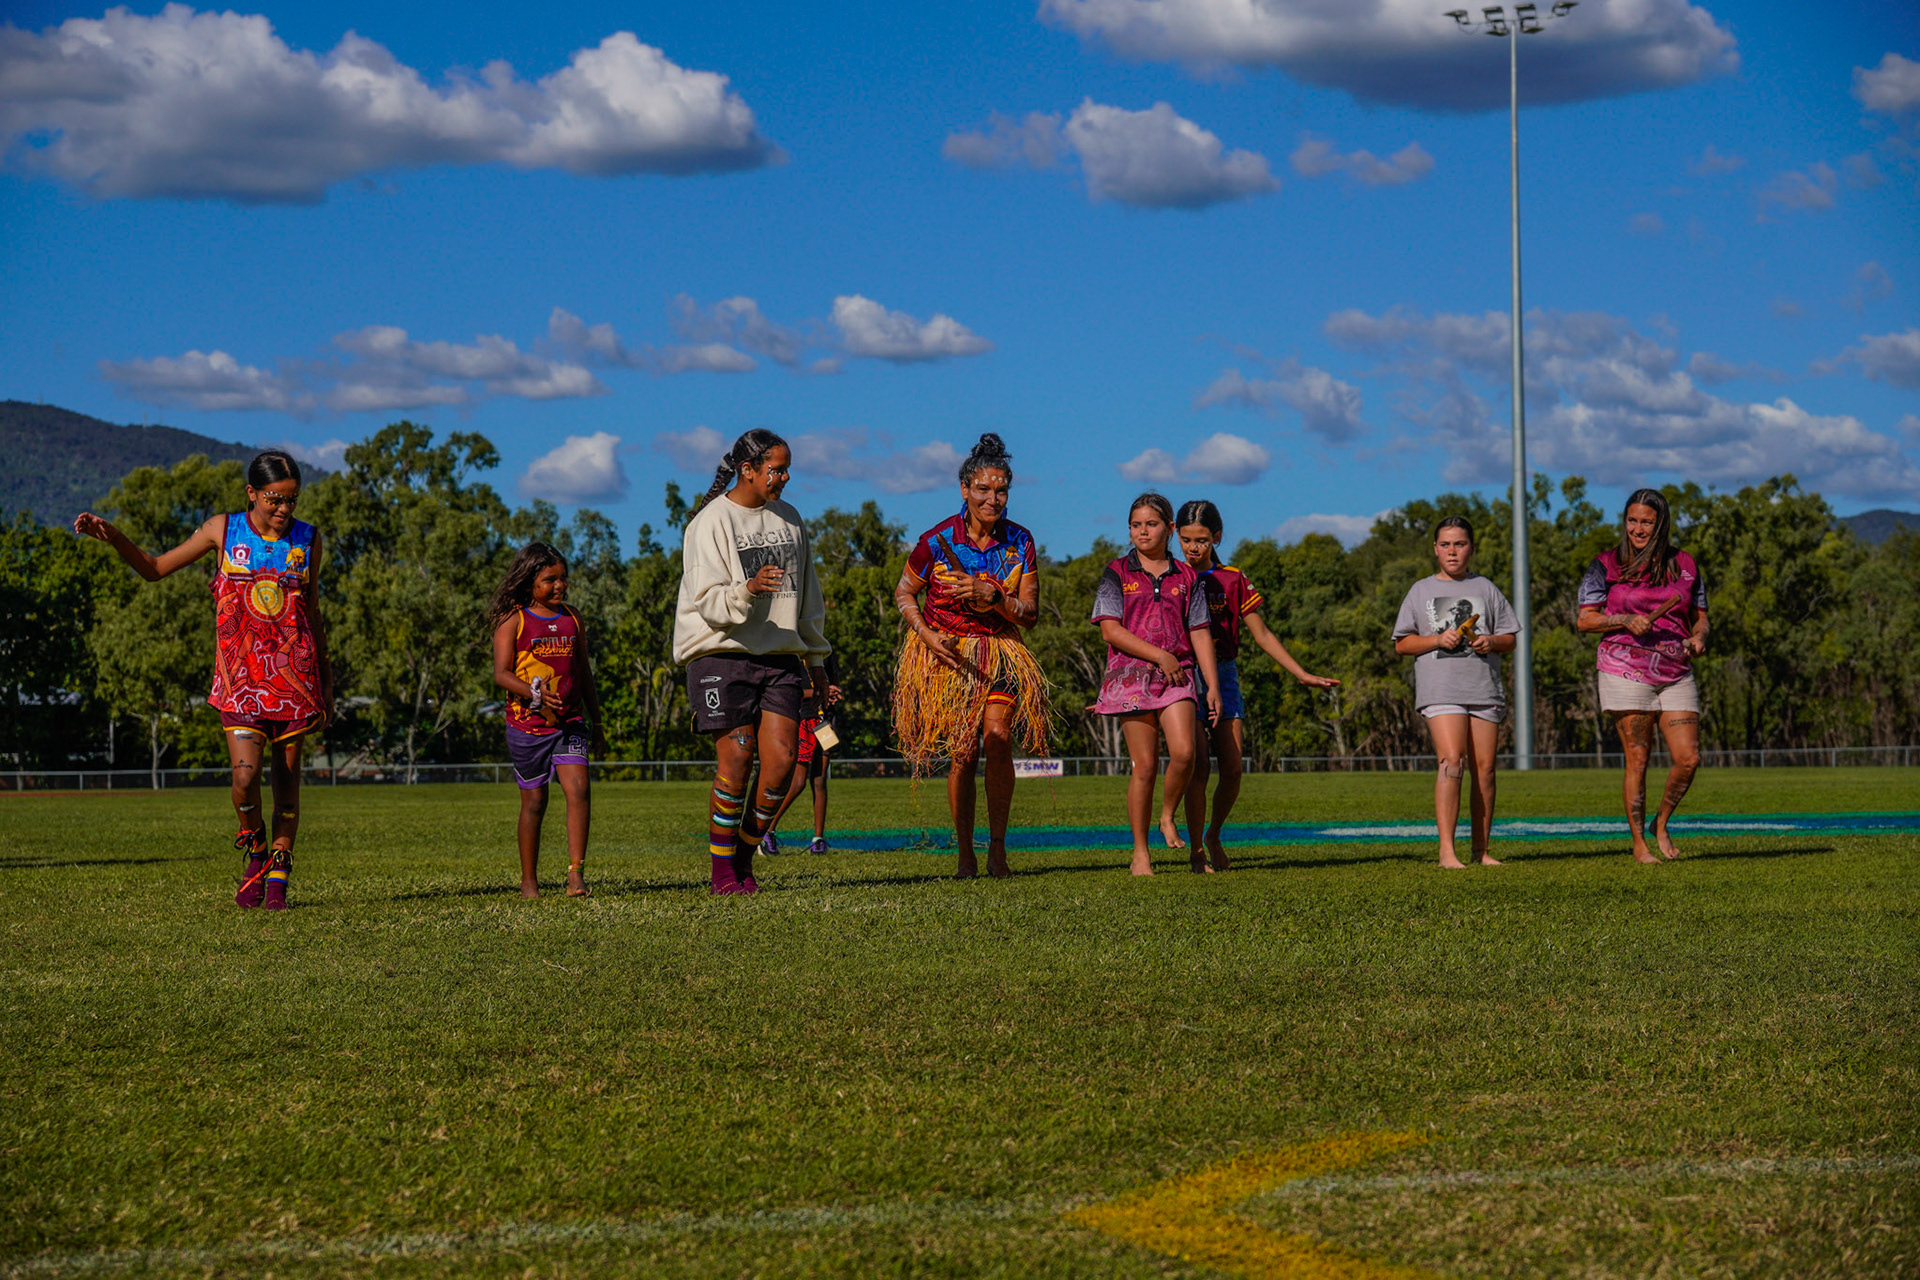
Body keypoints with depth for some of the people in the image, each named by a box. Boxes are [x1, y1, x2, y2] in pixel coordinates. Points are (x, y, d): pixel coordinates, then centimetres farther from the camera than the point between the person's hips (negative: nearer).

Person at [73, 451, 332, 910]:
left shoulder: (307, 540, 7)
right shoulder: (223, 530, 3)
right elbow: (155, 568, 11)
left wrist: (325, 677, 17)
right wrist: (110, 536, -4)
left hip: (294, 673, 1)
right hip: (240, 673, -1)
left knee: (287, 776, 1)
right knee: (245, 775, -16)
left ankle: (278, 872, 13)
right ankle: (255, 851, 11)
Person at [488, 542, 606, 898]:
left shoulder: (573, 620, 11)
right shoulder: (512, 621, -3)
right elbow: (501, 673, -11)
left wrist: (597, 723, 20)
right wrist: (534, 693, -28)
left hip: (569, 722, 3)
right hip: (527, 723, -3)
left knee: (579, 789, -15)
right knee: (534, 801, 4)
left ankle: (576, 874, -17)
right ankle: (528, 881, 16)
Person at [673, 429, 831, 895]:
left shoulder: (789, 520, 14)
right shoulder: (711, 522, -5)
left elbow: (807, 598, 23)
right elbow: (708, 601, -13)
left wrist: (816, 661, 23)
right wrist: (747, 591, -33)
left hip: (779, 656, 5)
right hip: (722, 653, -5)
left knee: (782, 760, -7)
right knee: (736, 761, -8)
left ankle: (744, 858, 9)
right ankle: (723, 870, 4)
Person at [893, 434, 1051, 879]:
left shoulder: (1019, 542, -2)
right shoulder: (937, 541, -8)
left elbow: (1030, 614, -1)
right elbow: (904, 593, 5)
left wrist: (991, 595, -18)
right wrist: (926, 634, -11)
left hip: (1000, 649, 2)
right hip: (947, 654, -2)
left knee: (998, 735, -17)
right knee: (964, 750, -8)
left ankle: (997, 846, -6)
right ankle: (964, 853, 6)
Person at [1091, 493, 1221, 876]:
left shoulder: (1185, 577, 12)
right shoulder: (1117, 574, 5)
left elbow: (1200, 634, 11)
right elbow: (1110, 630, -4)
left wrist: (1213, 686, 4)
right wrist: (1159, 656, -11)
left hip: (1176, 674, 2)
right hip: (1131, 673, -2)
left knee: (1183, 754, -18)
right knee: (1145, 765, -5)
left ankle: (1169, 819, 10)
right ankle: (1140, 854, 4)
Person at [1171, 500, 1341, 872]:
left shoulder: (1232, 580, 7)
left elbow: (1262, 635, 11)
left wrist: (1302, 674, 7)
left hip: (1224, 676, 2)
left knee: (1232, 769, -3)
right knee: (1197, 765, -12)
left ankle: (1214, 836, 21)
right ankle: (1196, 850, -3)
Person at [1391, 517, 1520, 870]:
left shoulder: (1485, 589, 15)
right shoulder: (1421, 591, 12)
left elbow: (1511, 637, 17)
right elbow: (1401, 643, 10)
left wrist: (1491, 642, -5)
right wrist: (1437, 640, -7)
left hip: (1484, 690, 3)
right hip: (1441, 691, -3)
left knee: (1484, 769, 2)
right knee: (1451, 761, -18)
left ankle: (1482, 848, 12)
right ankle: (1446, 850, -21)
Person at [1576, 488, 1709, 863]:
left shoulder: (1684, 565, 11)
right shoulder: (1607, 565, 1)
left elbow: (1700, 617, 17)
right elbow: (1585, 619, 0)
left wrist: (1698, 639, -6)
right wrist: (1626, 621, -15)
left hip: (1676, 674, 3)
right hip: (1627, 673, -3)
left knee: (1688, 759, -4)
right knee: (1637, 760, -3)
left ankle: (1661, 824, 20)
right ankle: (1638, 843, 8)